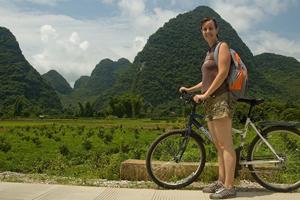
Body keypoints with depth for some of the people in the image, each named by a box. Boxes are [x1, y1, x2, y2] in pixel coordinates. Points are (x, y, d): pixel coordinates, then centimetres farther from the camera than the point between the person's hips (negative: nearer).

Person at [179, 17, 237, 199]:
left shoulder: (222, 46, -1)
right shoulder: (209, 52, 23)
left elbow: (223, 73, -14)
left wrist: (205, 95, -14)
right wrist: (190, 89, 21)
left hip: (220, 100, -9)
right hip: (210, 102, 9)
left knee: (226, 145, -9)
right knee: (219, 146, 9)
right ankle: (221, 182, 15)